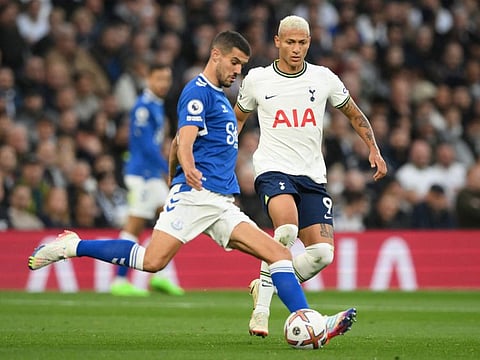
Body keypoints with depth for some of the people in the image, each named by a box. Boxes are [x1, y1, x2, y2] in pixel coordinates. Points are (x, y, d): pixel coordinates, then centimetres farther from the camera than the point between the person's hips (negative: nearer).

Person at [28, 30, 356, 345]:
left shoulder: (220, 97, 26)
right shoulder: (198, 91, -3)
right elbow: (185, 141, -20)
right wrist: (189, 170, -39)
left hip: (223, 204, 9)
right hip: (195, 194, -9)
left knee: (280, 254, -5)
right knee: (153, 260, -21)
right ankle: (70, 247, -6)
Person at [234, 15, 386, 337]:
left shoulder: (324, 78, 5)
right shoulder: (257, 80, 3)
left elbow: (354, 114, 19)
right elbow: (239, 118, 20)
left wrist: (374, 150, 6)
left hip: (313, 175, 3)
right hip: (273, 169, -3)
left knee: (322, 253, -10)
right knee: (287, 227, -33)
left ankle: (265, 286, 14)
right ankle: (263, 305, -20)